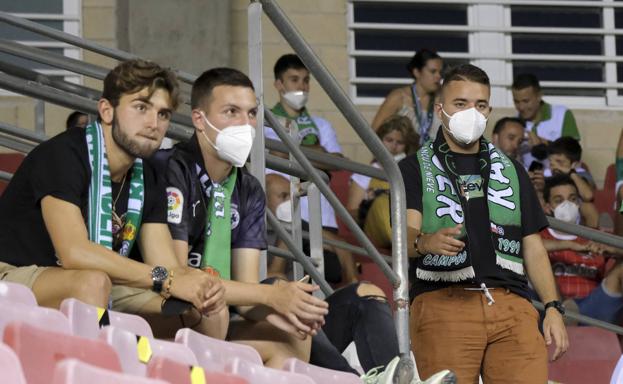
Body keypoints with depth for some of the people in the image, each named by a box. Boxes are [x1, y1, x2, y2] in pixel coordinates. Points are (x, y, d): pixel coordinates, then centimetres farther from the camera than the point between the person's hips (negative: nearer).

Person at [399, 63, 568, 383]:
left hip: (512, 308, 3)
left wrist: (553, 307, 7)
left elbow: (533, 248, 20)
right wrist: (425, 242, -31)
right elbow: (406, 233, -7)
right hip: (443, 301, -3)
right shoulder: (415, 169, 10)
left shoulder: (510, 171, 23)